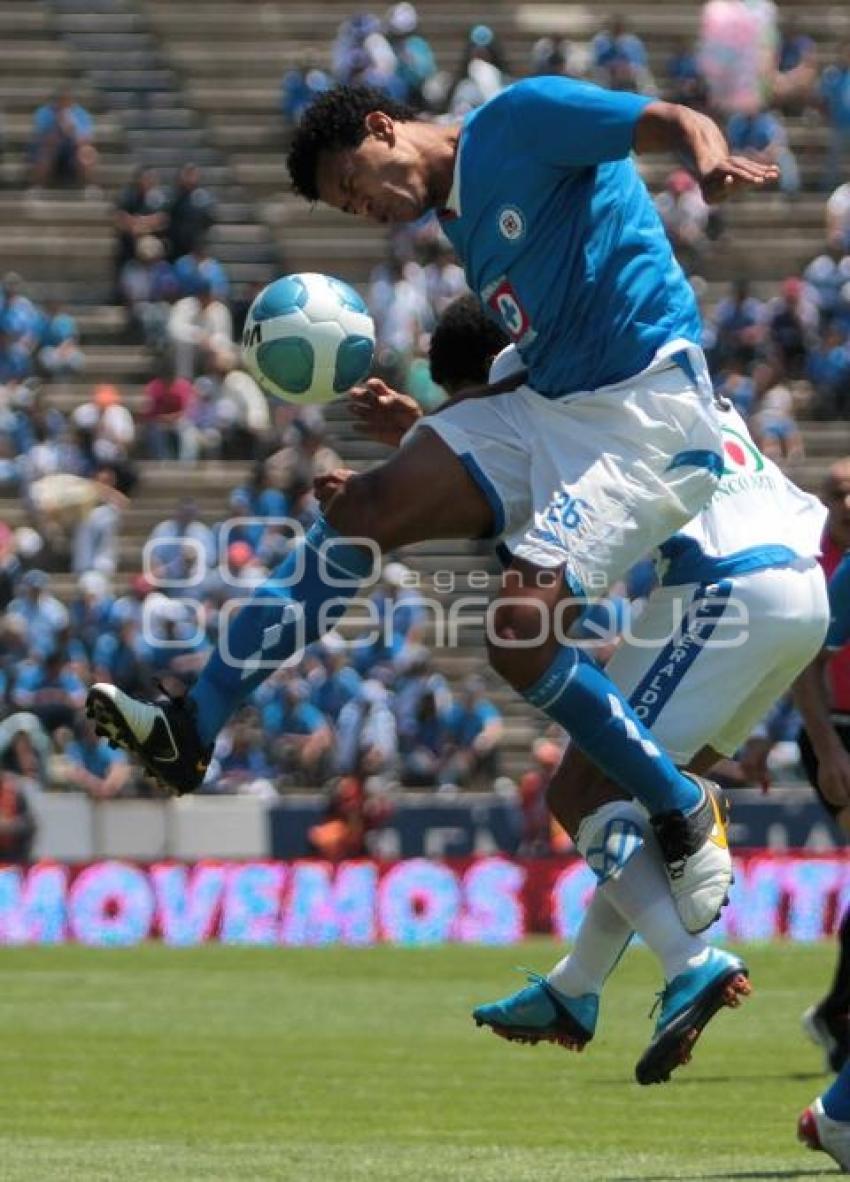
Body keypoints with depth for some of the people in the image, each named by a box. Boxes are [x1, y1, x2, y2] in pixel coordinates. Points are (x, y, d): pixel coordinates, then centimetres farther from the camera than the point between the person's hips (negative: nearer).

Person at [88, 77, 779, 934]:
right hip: (545, 410, 9)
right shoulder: (462, 224, 21)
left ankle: (686, 816, -1)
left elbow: (678, 123, -13)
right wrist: (422, 419, 23)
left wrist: (710, 159, -36)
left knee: (520, 630, -20)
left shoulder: (519, 119, -4)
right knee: (366, 508, -4)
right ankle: (191, 732, -4)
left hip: (644, 412, -9)